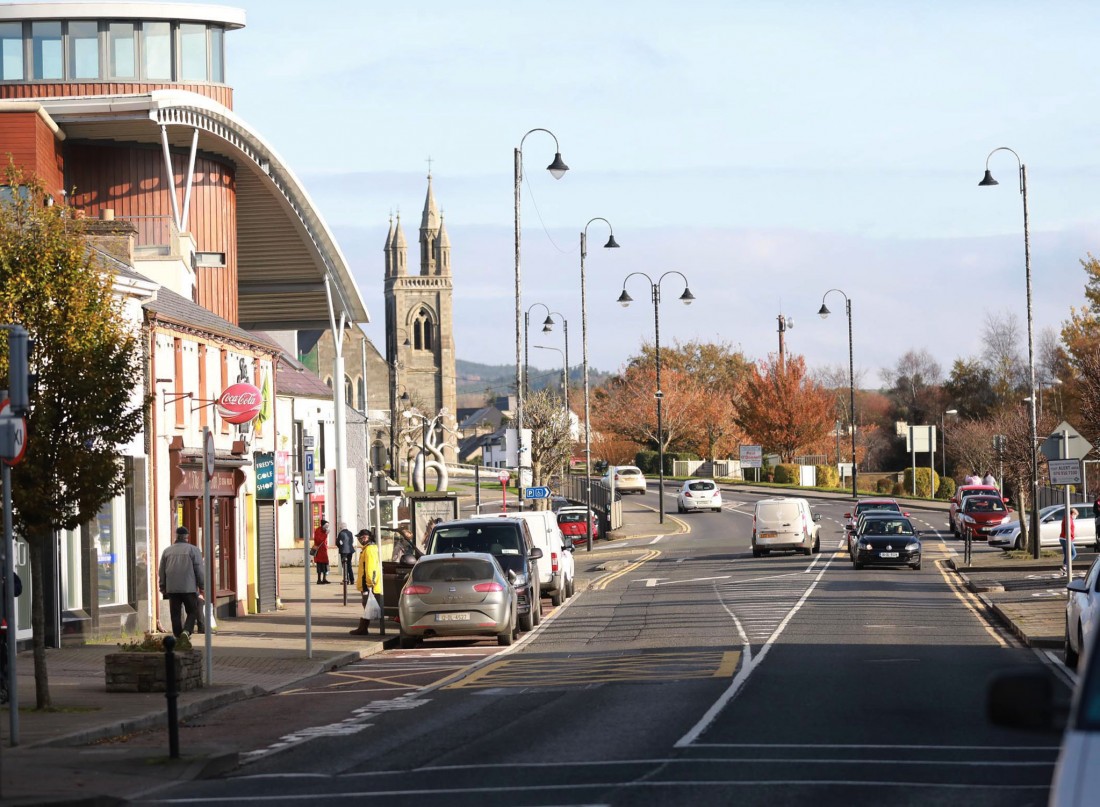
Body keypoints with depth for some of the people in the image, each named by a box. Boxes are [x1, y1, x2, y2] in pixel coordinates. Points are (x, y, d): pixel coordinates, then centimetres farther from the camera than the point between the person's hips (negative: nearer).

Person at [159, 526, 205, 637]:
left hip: (172, 588, 3)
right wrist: (201, 586, 5)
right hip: (189, 588, -3)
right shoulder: (193, 550, 0)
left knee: (175, 614, 7)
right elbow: (199, 570, -2)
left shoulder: (167, 551, 11)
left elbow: (161, 571, 13)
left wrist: (163, 588, 19)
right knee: (192, 612, 3)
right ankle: (186, 631, -18)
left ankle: (178, 636, 4)